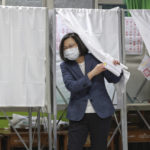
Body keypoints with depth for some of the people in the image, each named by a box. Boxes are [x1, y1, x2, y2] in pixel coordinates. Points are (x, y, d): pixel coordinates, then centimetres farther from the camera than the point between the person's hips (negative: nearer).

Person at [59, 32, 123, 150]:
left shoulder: (95, 58, 1)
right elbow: (71, 86, -15)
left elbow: (113, 79, 6)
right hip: (78, 115, 0)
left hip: (101, 113, 0)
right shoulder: (66, 66, 2)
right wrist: (92, 74, -22)